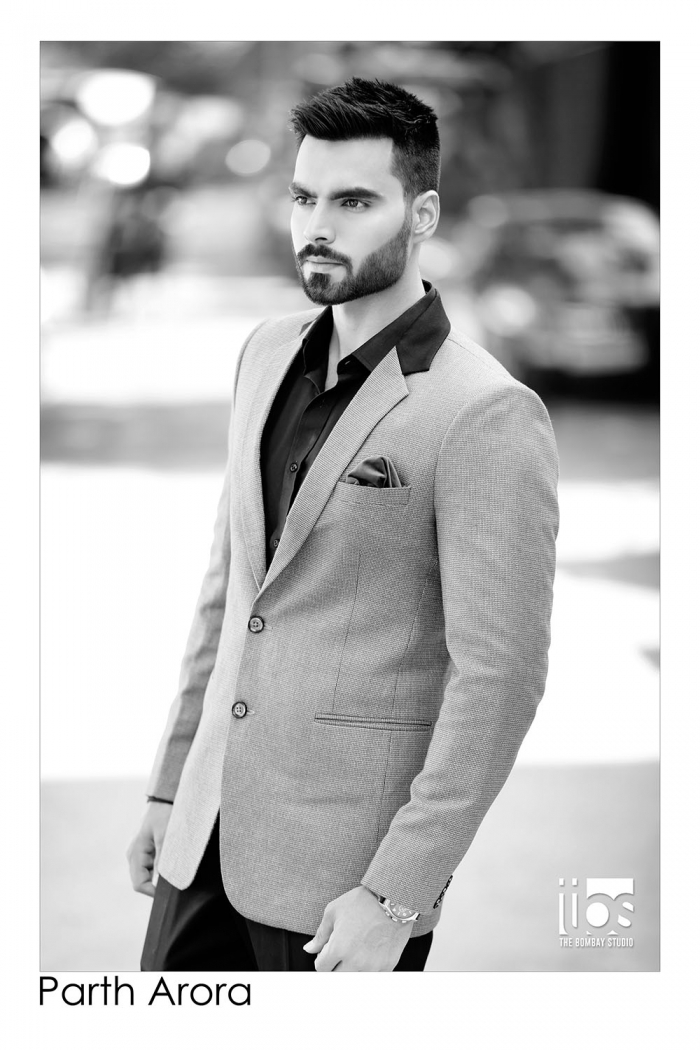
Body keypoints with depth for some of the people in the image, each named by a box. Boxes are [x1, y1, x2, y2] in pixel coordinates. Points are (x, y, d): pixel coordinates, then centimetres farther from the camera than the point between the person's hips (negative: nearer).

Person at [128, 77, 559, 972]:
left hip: (343, 862, -6)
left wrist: (395, 896, -17)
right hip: (212, 827, 6)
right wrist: (170, 786, 15)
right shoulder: (268, 354, 8)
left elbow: (499, 676, -17)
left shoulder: (489, 418, -15)